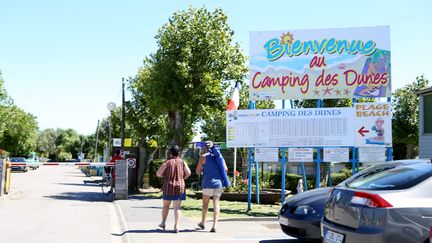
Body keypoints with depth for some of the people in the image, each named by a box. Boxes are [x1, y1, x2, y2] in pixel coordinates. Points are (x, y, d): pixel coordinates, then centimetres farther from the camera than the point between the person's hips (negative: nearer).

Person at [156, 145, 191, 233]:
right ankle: (176, 226, -11)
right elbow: (188, 173, -4)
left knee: (166, 205, 18)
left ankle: (163, 222, 29)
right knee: (177, 207, 0)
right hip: (180, 187, 1)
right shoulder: (182, 162, 1)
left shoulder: (167, 162, -6)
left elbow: (158, 173, -8)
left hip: (168, 187, -1)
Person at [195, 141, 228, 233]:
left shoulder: (204, 156, -3)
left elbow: (198, 172, 0)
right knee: (216, 203, 1)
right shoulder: (219, 155, 9)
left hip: (208, 183, -3)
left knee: (205, 203, 12)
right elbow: (225, 169, 13)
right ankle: (214, 225, -9)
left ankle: (203, 223, 26)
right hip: (219, 183, 3)